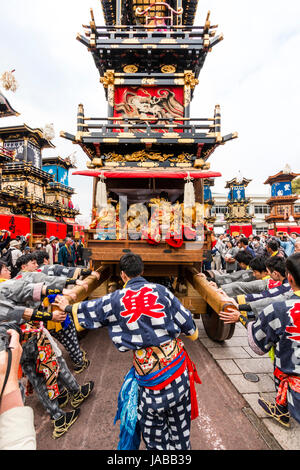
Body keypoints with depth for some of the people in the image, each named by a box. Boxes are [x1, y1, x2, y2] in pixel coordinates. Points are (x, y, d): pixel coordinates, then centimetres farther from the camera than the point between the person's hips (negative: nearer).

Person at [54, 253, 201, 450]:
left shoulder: (116, 299, -8)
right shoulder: (161, 290, -9)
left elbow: (87, 309, 7)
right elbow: (186, 321, -4)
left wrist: (68, 307, 27)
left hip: (147, 367, -2)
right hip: (175, 358, 2)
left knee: (153, 421, 24)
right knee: (178, 418, 25)